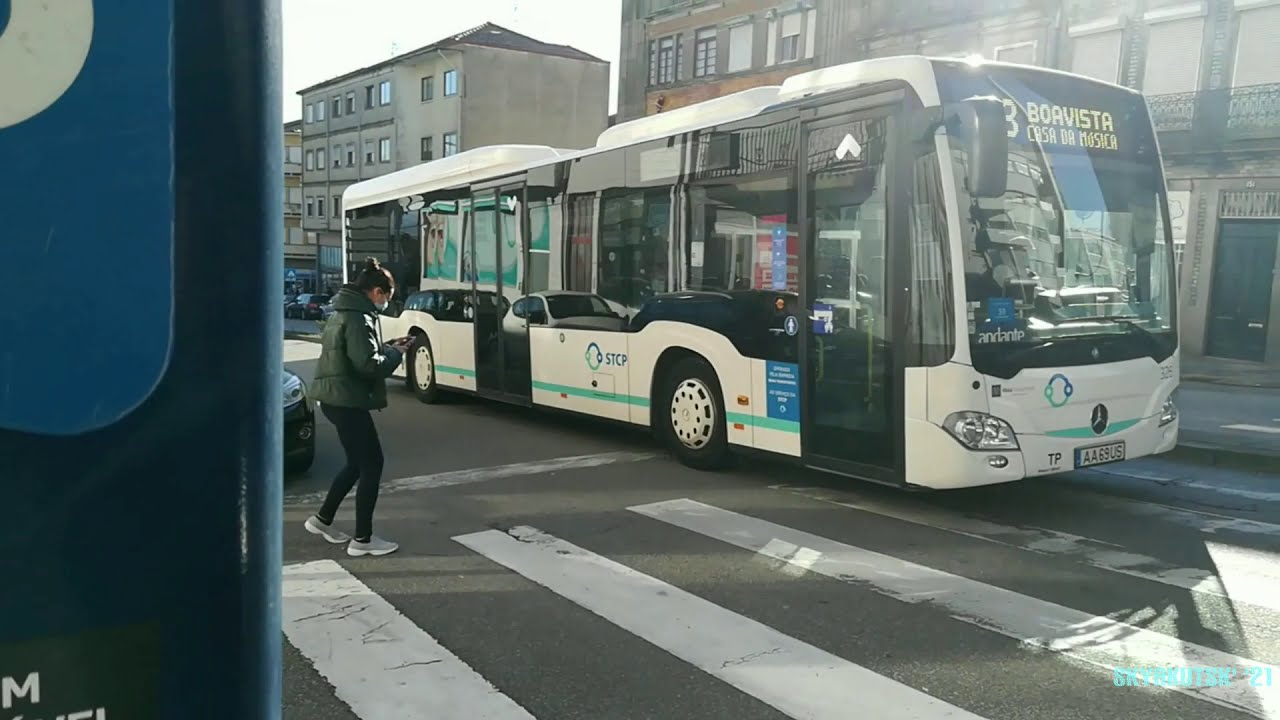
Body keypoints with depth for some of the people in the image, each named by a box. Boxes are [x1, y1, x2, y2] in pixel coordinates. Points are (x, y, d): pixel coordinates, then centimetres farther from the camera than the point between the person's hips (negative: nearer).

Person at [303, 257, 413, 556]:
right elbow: (367, 364, -24)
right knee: (371, 464, -2)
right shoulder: (359, 318, -18)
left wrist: (387, 346, 11)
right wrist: (395, 353, -7)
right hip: (348, 401, -10)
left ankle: (322, 519, 29)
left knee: (358, 462, 20)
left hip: (335, 398, 10)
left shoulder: (342, 312, 14)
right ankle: (362, 539, 3)